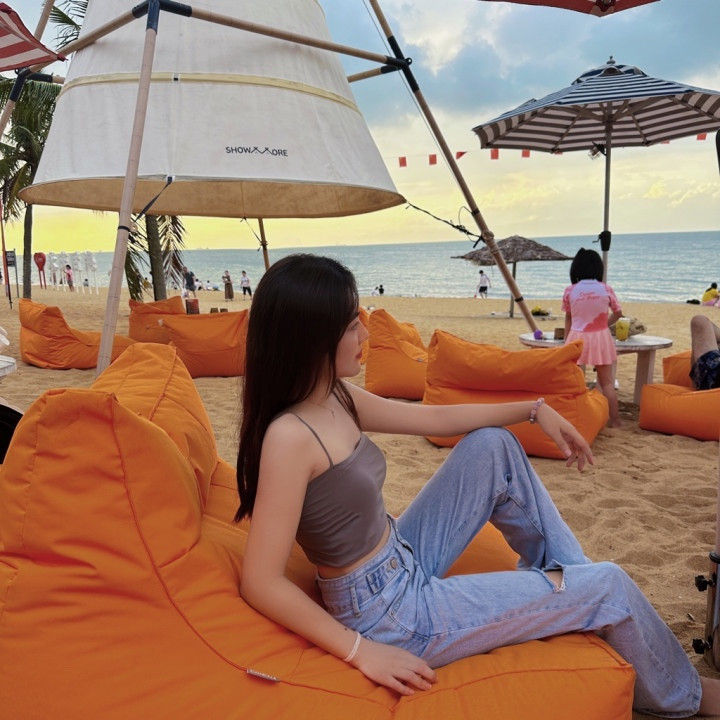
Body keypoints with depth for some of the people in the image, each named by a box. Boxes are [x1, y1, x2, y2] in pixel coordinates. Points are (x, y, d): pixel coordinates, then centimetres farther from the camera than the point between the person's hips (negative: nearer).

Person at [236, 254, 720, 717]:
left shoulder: (336, 398, -2)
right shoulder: (290, 436, -29)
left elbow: (436, 418, 8)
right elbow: (262, 583, -26)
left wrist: (534, 409, 10)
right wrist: (363, 652, -22)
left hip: (403, 563, 8)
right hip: (390, 614, -8)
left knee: (492, 445, 9)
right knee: (610, 585, -1)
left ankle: (567, 572, 24)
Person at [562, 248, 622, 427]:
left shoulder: (570, 290, -4)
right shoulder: (606, 289, -3)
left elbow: (568, 318, 6)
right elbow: (618, 313, 12)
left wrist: (566, 339, 18)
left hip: (577, 338, 0)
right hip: (601, 338, 1)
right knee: (607, 382, 10)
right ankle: (615, 421, 15)